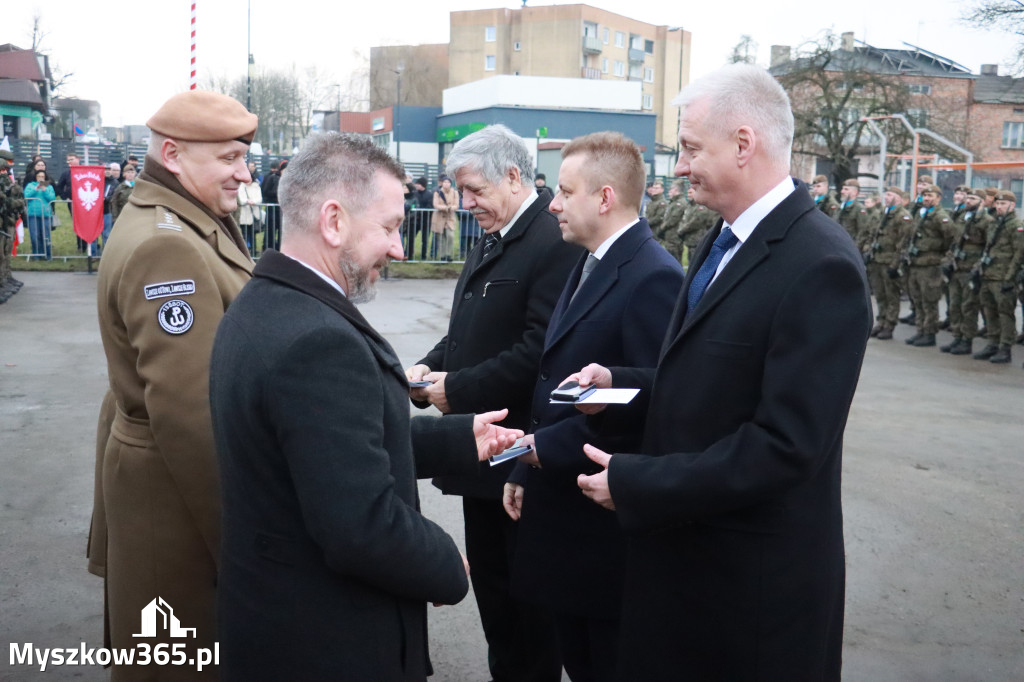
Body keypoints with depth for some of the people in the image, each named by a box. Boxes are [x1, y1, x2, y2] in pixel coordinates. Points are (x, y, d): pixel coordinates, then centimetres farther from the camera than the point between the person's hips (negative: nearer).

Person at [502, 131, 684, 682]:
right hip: (563, 506, 9)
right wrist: (527, 469, 12)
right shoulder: (588, 267, 12)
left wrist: (545, 446, -19)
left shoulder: (652, 277, -19)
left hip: (610, 515, -9)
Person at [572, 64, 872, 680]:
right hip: (680, 547, 8)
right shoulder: (723, 241, 7)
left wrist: (633, 483, -21)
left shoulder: (820, 265, -22)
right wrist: (621, 381, -1)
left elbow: (786, 444, -26)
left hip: (757, 578, -8)